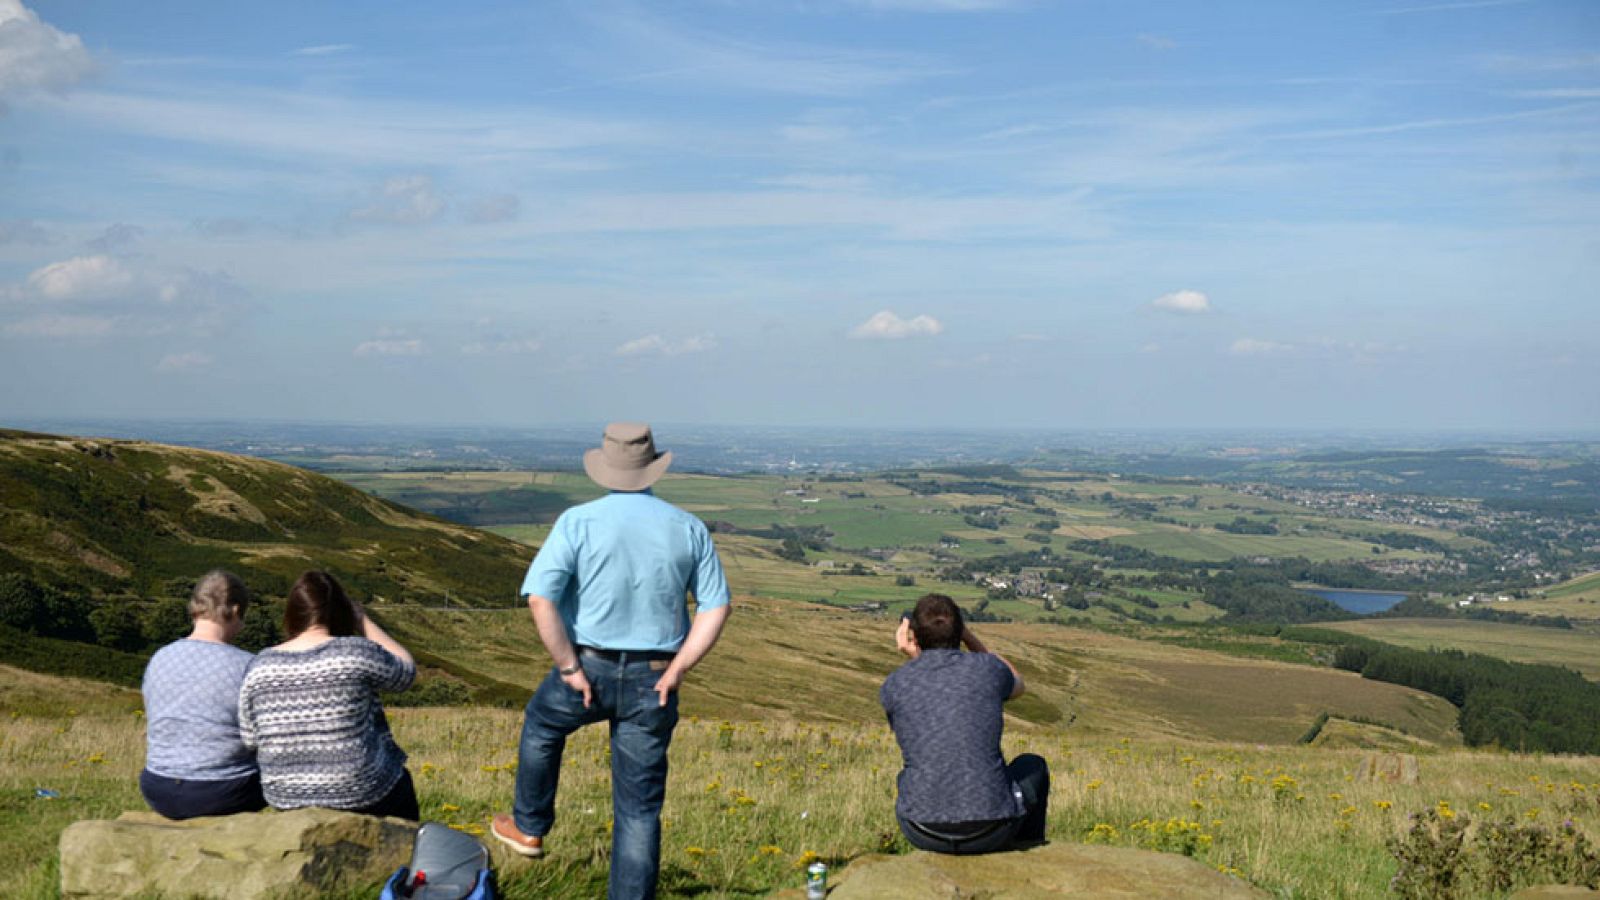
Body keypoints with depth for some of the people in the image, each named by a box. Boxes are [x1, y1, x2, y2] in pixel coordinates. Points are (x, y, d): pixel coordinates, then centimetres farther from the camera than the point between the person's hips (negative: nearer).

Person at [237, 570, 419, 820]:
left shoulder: (260, 666, -6)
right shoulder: (356, 652, -17)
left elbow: (250, 740, 0)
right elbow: (407, 671, 0)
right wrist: (363, 620, 5)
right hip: (358, 796, -4)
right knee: (402, 783, 30)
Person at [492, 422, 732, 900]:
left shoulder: (578, 522, -9)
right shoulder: (689, 529, -1)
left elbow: (540, 598, -17)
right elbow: (716, 608, -1)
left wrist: (569, 667, -10)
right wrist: (676, 670, -2)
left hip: (588, 669, -1)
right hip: (654, 681, 1)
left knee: (540, 726, 33)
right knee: (640, 806, 10)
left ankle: (529, 827, 47)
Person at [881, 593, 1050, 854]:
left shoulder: (893, 685, -2)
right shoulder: (987, 668, -3)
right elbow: (1017, 686, 23)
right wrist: (971, 639, 19)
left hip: (923, 832, 1)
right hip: (991, 831, -1)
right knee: (1033, 766, 32)